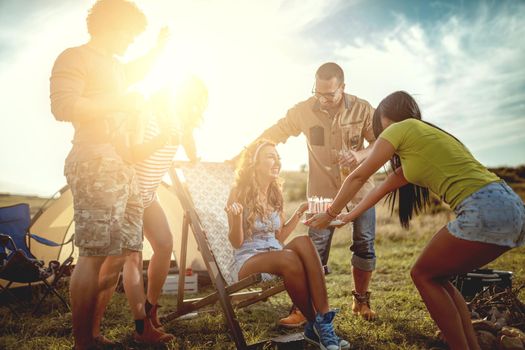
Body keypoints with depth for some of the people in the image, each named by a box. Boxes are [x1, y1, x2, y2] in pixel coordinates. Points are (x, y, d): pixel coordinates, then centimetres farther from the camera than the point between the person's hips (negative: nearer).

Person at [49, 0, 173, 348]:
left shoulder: (114, 65, 26)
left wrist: (159, 47, 42)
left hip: (123, 166, 10)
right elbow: (63, 105, -17)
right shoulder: (75, 57, -1)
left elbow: (136, 72, 50)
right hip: (95, 162, -9)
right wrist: (120, 103, -13)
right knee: (95, 254, -12)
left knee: (122, 252, 8)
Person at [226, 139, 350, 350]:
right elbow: (236, 242, -9)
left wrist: (300, 211, 12)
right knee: (288, 257, -36)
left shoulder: (275, 193, 13)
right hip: (247, 261, -5)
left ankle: (323, 319, -33)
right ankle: (314, 324, -19)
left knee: (303, 242, -28)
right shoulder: (240, 193, -5)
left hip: (275, 257, 5)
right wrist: (236, 217, -28)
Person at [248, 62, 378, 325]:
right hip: (322, 191, -1)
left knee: (364, 246, 7)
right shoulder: (304, 110, -8)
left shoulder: (362, 109, -7)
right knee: (315, 249, -7)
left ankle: (361, 300, 26)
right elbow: (272, 134, -3)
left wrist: (361, 155, -25)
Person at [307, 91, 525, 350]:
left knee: (423, 275, 7)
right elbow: (385, 187, 33)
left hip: (486, 209, -9)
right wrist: (348, 217, 40)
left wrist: (330, 214, 22)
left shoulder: (399, 129, 3)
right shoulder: (424, 134, 28)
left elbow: (358, 177, 10)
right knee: (434, 277, 18)